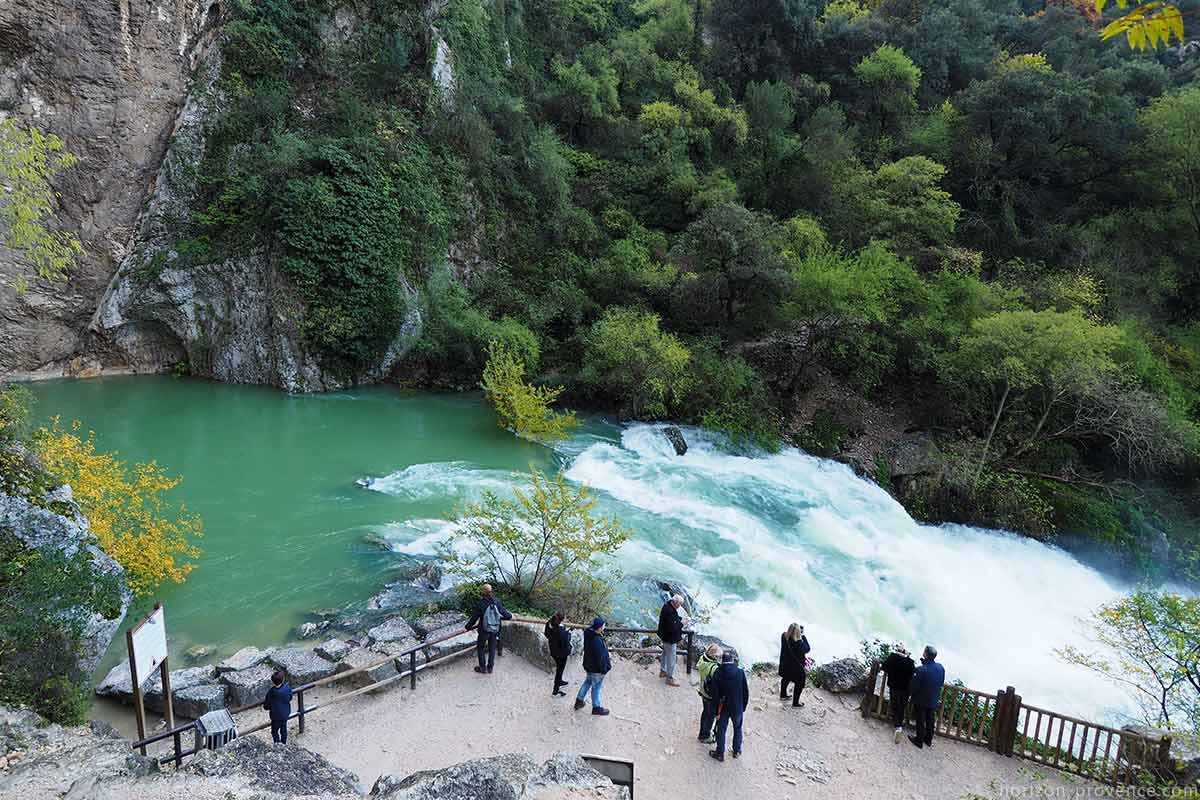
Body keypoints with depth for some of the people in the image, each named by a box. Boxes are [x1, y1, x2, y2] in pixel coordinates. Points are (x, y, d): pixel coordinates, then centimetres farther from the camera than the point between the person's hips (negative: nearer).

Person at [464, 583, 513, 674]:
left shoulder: (481, 604, -22)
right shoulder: (497, 602, -12)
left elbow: (474, 618, -14)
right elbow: (504, 613, -3)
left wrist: (468, 627, 2)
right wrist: (510, 616, 19)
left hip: (484, 630, -3)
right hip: (495, 630, 3)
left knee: (480, 648, 18)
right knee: (492, 649, 18)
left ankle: (483, 668, 24)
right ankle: (490, 668, 28)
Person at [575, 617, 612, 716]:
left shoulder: (588, 633, -9)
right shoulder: (597, 641, -38)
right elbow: (600, 657, -29)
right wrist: (604, 669, -14)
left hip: (588, 665, 9)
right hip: (596, 669, -8)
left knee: (588, 682, 29)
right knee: (596, 687, 13)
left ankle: (579, 701, 43)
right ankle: (596, 708, 33)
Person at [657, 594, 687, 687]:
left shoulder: (668, 606, -3)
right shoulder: (669, 612, -34)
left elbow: (673, 618, 15)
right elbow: (672, 628, -32)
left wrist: (680, 619, -2)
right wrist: (681, 623, -20)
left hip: (666, 636, 10)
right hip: (670, 638, -10)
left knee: (666, 653, 27)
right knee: (672, 657, 4)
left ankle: (663, 671, 45)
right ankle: (670, 678, 17)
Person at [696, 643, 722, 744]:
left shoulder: (702, 659, -16)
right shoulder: (714, 668, -37)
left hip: (703, 692, 7)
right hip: (712, 696, -7)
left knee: (706, 712, 27)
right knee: (711, 715, 16)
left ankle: (703, 733, 45)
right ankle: (705, 737, 33)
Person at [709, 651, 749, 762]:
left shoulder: (717, 673, -17)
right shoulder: (740, 672, -16)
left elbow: (715, 694, -12)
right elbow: (746, 692, -8)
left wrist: (717, 710, -2)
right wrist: (743, 707, 7)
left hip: (723, 708, -1)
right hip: (738, 708, 1)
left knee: (721, 730, 15)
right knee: (737, 729, 23)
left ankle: (720, 753, 25)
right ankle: (737, 751, 36)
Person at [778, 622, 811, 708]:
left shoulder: (784, 636, -21)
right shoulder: (798, 644, -39)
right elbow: (807, 649, -18)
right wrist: (803, 636, -16)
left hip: (785, 665, 6)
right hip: (796, 668, -6)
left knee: (785, 679, 32)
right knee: (799, 684, 21)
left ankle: (783, 695, 55)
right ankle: (795, 703, 37)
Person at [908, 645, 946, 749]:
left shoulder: (921, 670, -33)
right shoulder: (941, 668, -13)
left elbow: (913, 686, -23)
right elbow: (942, 683, 3)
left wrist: (910, 694, -3)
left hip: (921, 701, -5)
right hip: (934, 701, 5)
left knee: (920, 721, 13)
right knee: (930, 720, 22)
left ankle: (919, 740, 27)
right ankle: (929, 740, 38)